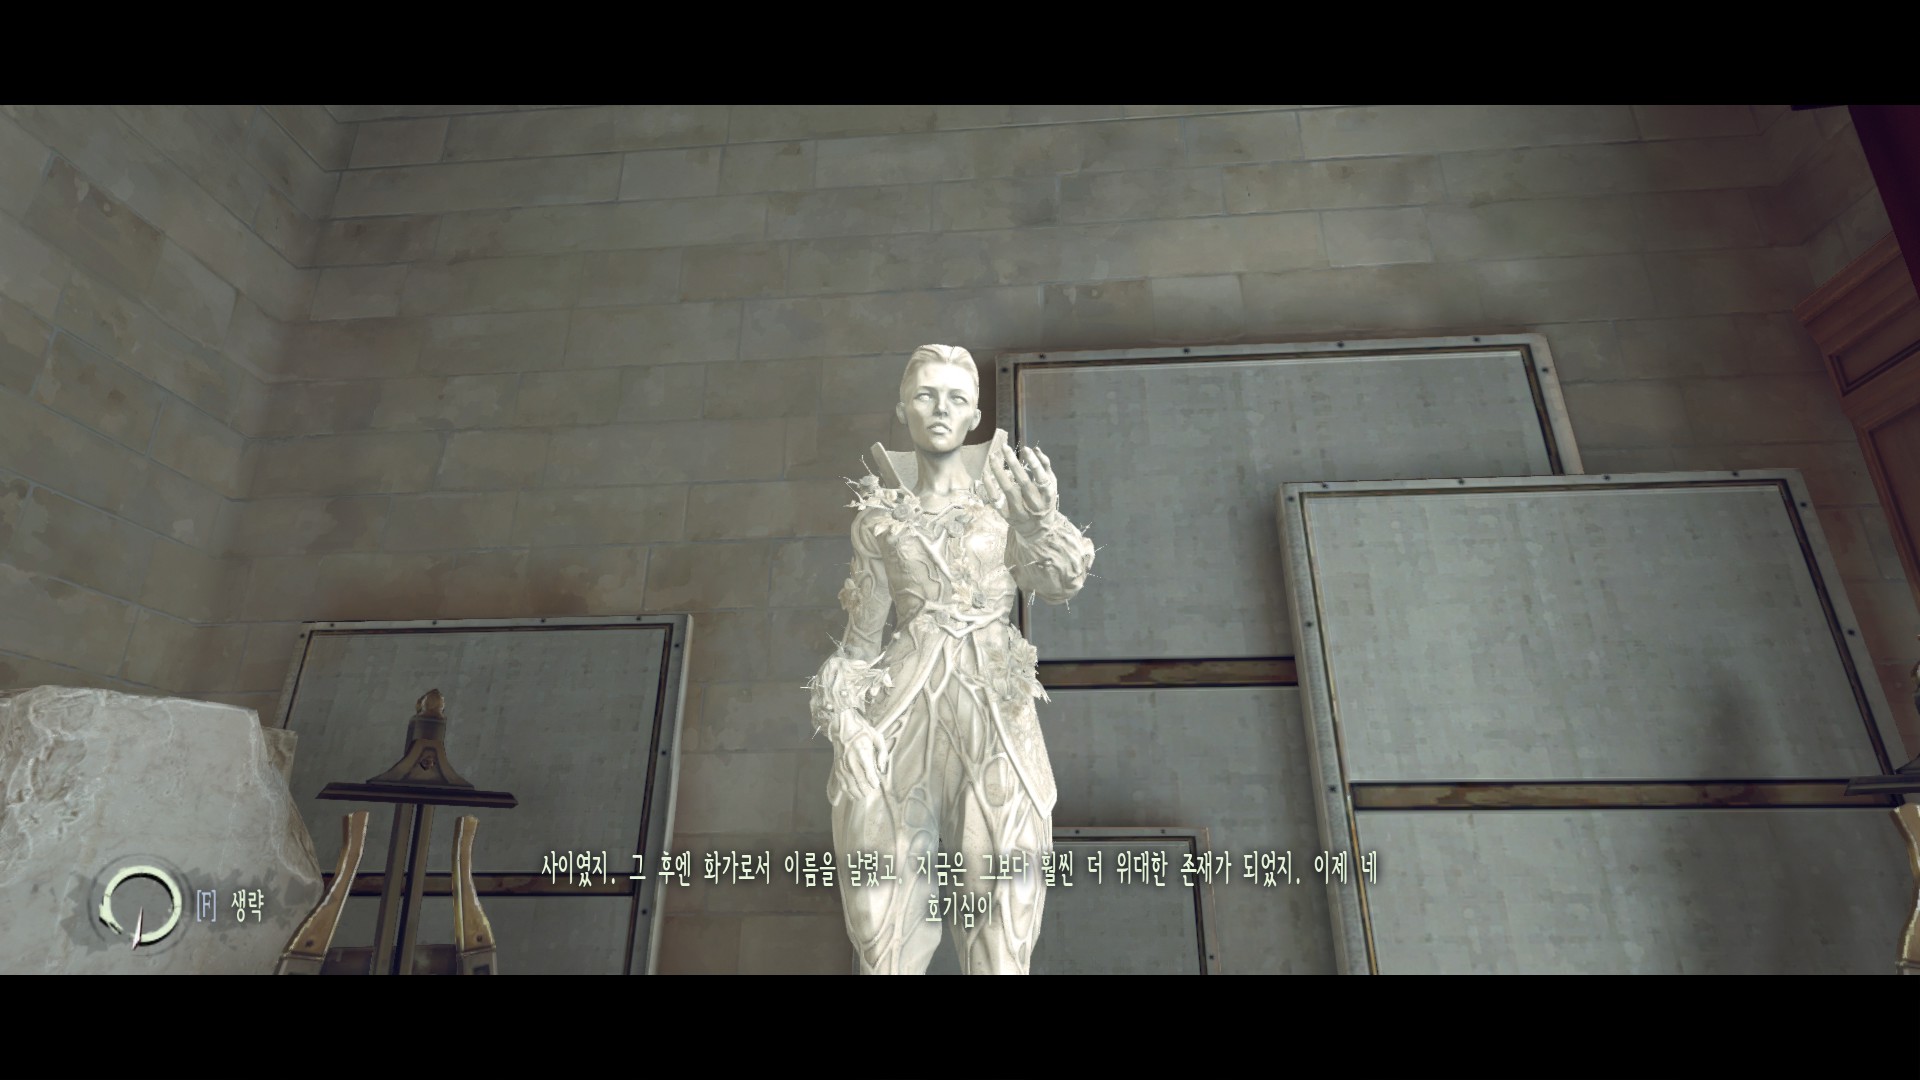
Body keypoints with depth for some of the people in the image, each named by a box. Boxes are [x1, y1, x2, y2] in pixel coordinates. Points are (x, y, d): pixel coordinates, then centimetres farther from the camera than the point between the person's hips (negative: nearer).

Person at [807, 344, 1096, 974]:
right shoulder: (880, 516, 10)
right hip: (903, 709, 1)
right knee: (889, 923, 2)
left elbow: (1059, 586, -6)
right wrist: (844, 714, -1)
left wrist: (1041, 523, -25)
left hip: (993, 709, -1)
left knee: (998, 928, 0)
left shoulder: (1003, 495, 7)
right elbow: (863, 634, 12)